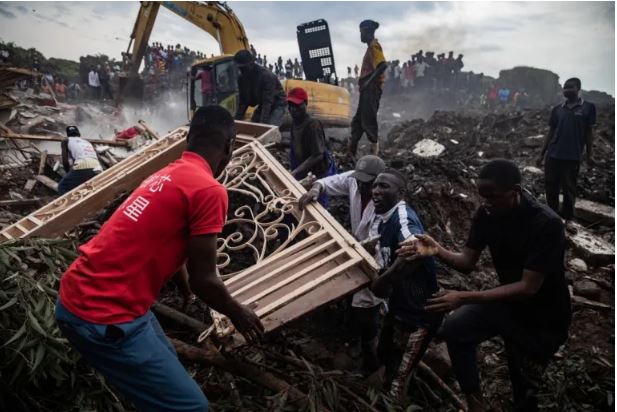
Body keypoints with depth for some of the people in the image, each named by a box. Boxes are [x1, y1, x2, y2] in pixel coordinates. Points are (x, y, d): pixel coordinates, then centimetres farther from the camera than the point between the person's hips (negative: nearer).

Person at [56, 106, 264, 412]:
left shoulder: (166, 175, 12)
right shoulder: (210, 190, -17)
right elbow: (203, 281, -14)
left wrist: (183, 284, 46)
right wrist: (237, 313, 6)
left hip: (82, 296, 10)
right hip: (103, 316, -10)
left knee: (166, 366, 25)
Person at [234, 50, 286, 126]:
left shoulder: (267, 76, -28)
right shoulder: (242, 79, -6)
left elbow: (267, 102, -34)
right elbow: (243, 101, -1)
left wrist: (262, 123, -41)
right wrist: (236, 120, -10)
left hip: (277, 105, -8)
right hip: (262, 106, 8)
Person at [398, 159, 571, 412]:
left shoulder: (546, 224, -31)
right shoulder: (486, 214, -13)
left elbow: (528, 287, -33)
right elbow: (467, 262, -9)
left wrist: (464, 298, -40)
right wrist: (438, 251, -31)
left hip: (543, 317, -5)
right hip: (507, 299, 5)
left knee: (523, 390, 7)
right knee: (454, 330, -13)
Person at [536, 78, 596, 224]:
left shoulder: (588, 107, 2)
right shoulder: (557, 109, 9)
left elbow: (589, 132, 3)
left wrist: (589, 154, -2)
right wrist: (542, 154, 9)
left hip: (573, 157, -3)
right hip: (553, 155, 3)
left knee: (569, 189, 4)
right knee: (550, 188, 6)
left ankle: (567, 219, 17)